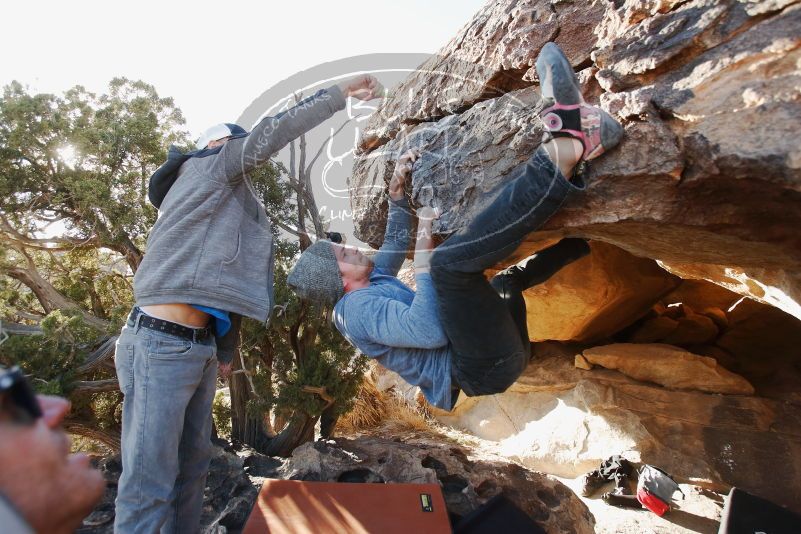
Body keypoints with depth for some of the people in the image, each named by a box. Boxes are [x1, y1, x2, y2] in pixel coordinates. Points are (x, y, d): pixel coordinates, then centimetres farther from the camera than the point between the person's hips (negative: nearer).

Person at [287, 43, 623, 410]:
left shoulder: (371, 284, 18)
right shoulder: (357, 308, -13)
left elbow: (394, 246, 33)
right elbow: (431, 333, -26)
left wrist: (397, 196, 19)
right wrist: (425, 251, -22)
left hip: (500, 355, 10)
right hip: (483, 367, -10)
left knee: (510, 279, 35)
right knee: (449, 261, -34)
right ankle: (565, 149, -31)